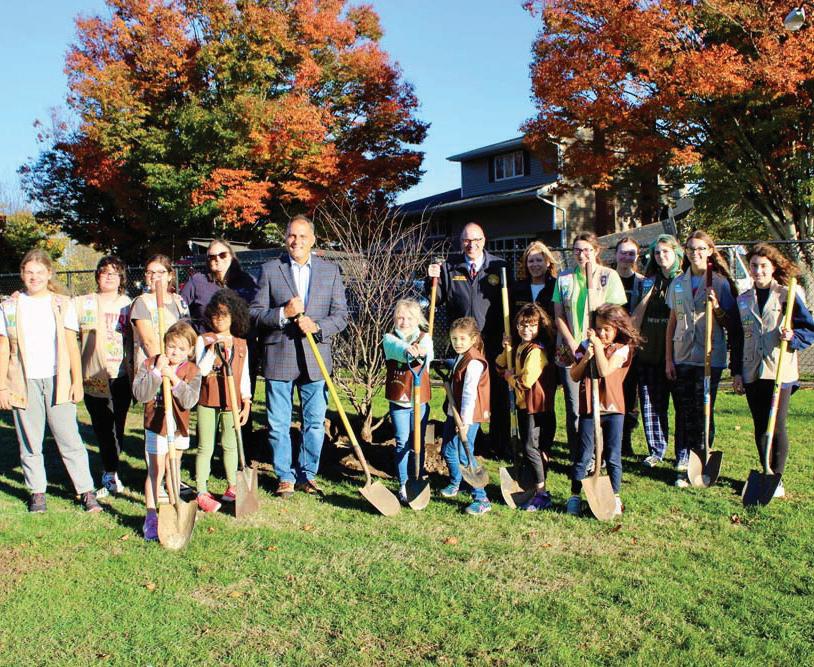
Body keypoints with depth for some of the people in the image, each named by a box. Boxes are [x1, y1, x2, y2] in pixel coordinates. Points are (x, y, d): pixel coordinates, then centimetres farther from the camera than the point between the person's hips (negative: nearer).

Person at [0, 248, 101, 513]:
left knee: (69, 439, -3)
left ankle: (87, 491, 2)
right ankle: (37, 492, 17)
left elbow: (72, 345, 5)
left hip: (57, 381, -1)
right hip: (24, 382, 1)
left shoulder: (62, 304, 6)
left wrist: (77, 381, -1)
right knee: (30, 441, 6)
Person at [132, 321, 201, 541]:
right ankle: (151, 517, 2)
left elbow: (189, 401, -18)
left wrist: (174, 379, -27)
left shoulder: (192, 371, -5)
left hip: (179, 428, 2)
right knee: (156, 471, -3)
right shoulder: (149, 364, -7)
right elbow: (140, 394, -19)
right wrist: (157, 372, -26)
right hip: (155, 426, -2)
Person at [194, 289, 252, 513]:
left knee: (230, 445, 13)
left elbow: (244, 377, 10)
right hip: (208, 402, -3)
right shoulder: (203, 340, -2)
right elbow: (201, 370, -14)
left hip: (231, 403, 3)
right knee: (206, 448, 3)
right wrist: (214, 347, -21)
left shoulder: (241, 344, 8)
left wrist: (246, 403, 6)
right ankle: (202, 492, 9)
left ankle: (232, 488, 26)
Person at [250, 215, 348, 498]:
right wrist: (283, 313, -17)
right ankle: (285, 477, 21)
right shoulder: (270, 270, 3)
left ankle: (308, 475, 24)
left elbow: (341, 315, 4)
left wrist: (317, 326, -15)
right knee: (278, 424, 6)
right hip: (278, 359, -1)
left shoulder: (330, 271, 7)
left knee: (315, 423, 8)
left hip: (315, 358, 1)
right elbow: (255, 313, 1)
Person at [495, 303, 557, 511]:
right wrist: (506, 350, -2)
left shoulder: (536, 351, -21)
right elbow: (500, 365, 15)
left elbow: (525, 381, -27)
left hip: (537, 405, -9)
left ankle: (542, 494, 2)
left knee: (532, 447, -6)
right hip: (523, 403, 9)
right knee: (526, 445, 17)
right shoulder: (518, 347, 8)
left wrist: (510, 377, -8)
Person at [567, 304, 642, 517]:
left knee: (613, 457, 6)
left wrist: (598, 345, -15)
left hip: (613, 409, -2)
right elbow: (574, 376, 1)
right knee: (583, 456, 5)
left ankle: (615, 497, 20)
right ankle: (575, 495, 14)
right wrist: (585, 358, -13)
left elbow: (605, 370, -19)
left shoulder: (622, 349, -3)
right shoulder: (585, 346, 5)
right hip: (588, 409, 2)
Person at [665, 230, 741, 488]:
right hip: (682, 357, 3)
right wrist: (668, 358, 8)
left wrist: (717, 307, -19)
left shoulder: (720, 282, -1)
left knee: (703, 413, 0)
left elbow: (731, 325, 0)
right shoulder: (678, 283, 10)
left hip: (710, 357, -3)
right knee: (684, 412, 4)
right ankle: (683, 465, 10)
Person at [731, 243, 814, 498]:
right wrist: (736, 372, 9)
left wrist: (793, 336, -21)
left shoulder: (788, 295, -1)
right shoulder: (743, 300, 11)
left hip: (779, 372, -4)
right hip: (752, 373, 4)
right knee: (760, 428, 10)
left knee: (776, 427, -3)